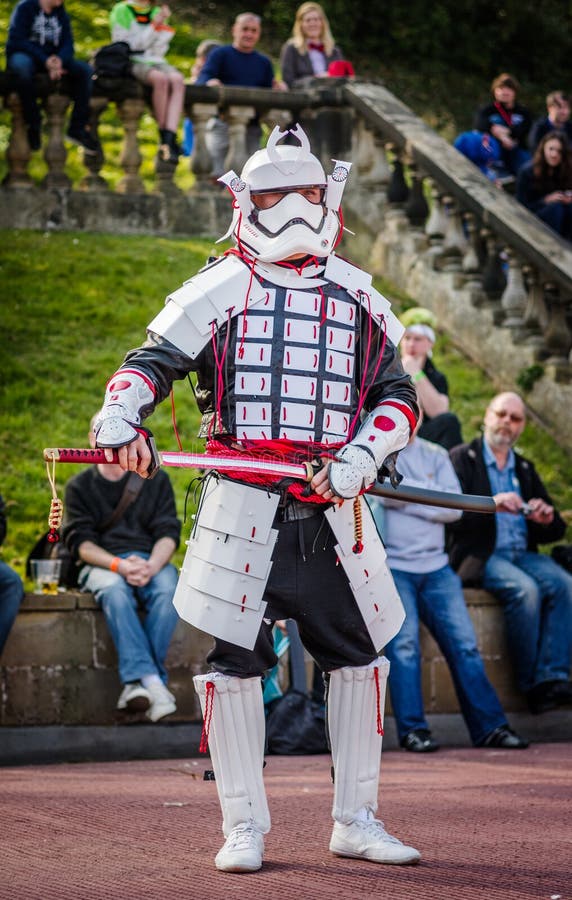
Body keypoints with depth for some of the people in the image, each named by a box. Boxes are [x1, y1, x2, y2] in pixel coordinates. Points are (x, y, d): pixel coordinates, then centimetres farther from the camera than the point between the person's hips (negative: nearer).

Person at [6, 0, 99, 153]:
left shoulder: (61, 14, 11)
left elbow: (68, 43, 2)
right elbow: (17, 39, -15)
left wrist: (59, 61, -23)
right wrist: (45, 61, -26)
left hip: (52, 59, 5)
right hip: (24, 55, -5)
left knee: (86, 70, -16)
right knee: (22, 65, -41)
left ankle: (78, 127, -19)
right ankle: (33, 124, -30)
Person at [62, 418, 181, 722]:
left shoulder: (156, 480, 16)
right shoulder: (79, 486, 13)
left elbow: (168, 533, 5)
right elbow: (80, 542, 1)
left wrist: (152, 565, -17)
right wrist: (119, 565, -18)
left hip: (151, 561, 1)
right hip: (103, 564, -1)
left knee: (167, 590, -34)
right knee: (114, 591, -37)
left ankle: (137, 685, -39)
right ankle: (151, 682, -50)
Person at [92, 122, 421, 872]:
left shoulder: (358, 295, 13)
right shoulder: (219, 289, 5)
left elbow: (397, 394, 11)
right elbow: (153, 361, -1)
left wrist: (363, 455, -8)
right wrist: (121, 416, -21)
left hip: (334, 507, 3)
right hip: (242, 505, -3)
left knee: (359, 653, 5)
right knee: (232, 660, -3)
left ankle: (356, 820, 18)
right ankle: (245, 828, 10)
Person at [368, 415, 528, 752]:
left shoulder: (436, 455, 14)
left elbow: (455, 508, 1)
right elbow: (386, 491, -14)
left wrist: (405, 500, -7)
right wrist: (432, 493, -5)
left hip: (436, 567, 4)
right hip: (392, 566, -3)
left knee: (465, 643, -3)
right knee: (404, 644, -17)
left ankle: (490, 726, 0)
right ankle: (413, 730, -13)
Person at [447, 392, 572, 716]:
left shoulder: (525, 469, 23)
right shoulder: (461, 458, 7)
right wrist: (491, 505, -26)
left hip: (523, 554, 5)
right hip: (481, 556, -5)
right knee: (525, 589, -32)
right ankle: (533, 685, -23)